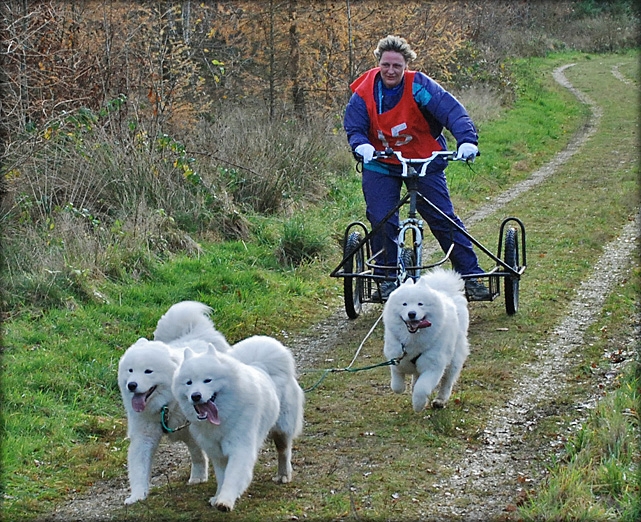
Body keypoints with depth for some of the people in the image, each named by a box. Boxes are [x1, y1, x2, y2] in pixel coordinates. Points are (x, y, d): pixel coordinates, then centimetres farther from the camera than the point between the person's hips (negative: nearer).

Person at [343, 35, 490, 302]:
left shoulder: (419, 86, -19)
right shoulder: (364, 92, -12)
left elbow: (452, 111, -26)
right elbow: (353, 127, -10)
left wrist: (467, 140, -42)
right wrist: (361, 146, -34)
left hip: (425, 162, -1)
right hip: (381, 164, 2)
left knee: (444, 219, -3)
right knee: (381, 221, -9)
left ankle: (471, 275, 6)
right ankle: (387, 279, 8)